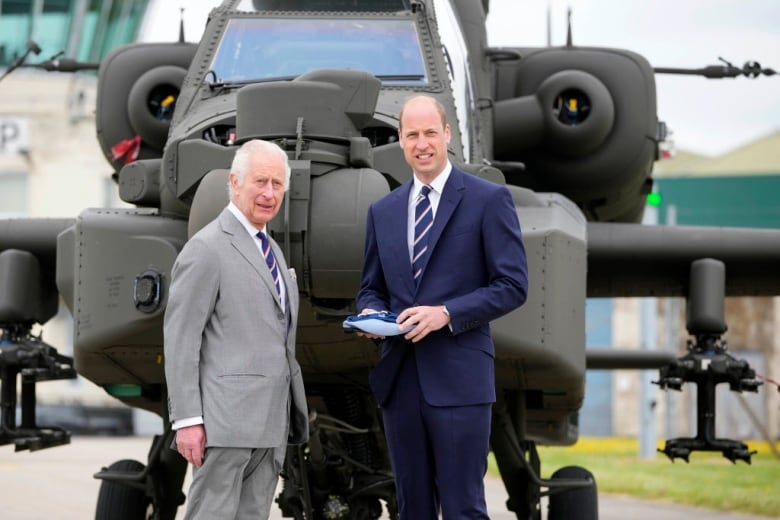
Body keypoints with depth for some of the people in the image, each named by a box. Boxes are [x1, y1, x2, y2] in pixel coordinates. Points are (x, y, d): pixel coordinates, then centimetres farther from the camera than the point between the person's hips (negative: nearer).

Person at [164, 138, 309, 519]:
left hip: (272, 423, 8)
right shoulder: (206, 249, -8)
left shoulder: (271, 250, 19)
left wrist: (292, 415, 18)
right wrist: (187, 420, -18)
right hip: (226, 421, -8)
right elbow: (180, 341, -12)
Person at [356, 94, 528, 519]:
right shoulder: (382, 211, 15)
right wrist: (371, 313, -2)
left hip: (457, 379, -5)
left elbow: (513, 285, -5)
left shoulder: (488, 199, -1)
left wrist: (446, 313, -16)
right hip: (399, 378, 5)